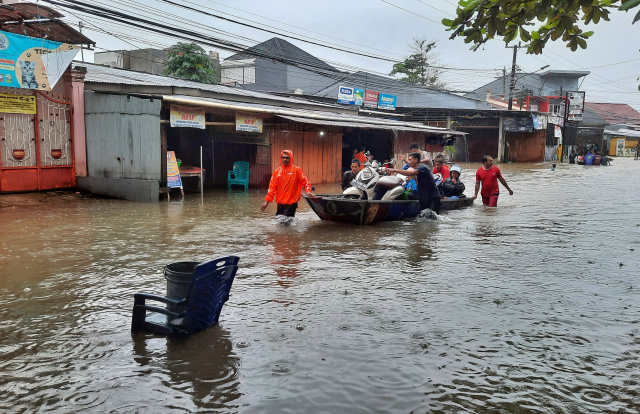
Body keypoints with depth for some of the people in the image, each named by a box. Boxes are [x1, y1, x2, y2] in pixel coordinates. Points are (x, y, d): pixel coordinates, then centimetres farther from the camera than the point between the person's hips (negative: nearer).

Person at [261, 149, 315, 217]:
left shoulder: (297, 170, -2)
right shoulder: (277, 171, 8)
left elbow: (305, 181, -3)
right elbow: (272, 187, 9)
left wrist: (308, 191, -23)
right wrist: (267, 201, 4)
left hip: (291, 203, -5)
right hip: (280, 203, 5)